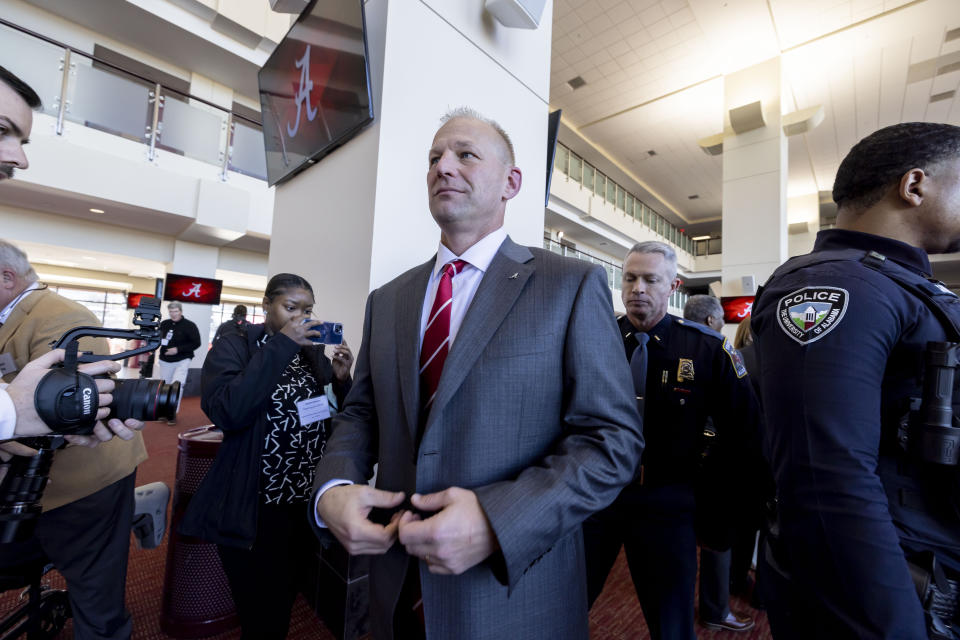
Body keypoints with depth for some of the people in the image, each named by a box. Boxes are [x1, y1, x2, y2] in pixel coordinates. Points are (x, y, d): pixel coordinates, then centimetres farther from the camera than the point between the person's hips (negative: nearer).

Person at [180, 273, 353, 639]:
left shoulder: (314, 353, 5)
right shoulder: (233, 347, -7)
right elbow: (227, 412, -27)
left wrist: (342, 380, -15)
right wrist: (280, 345, -26)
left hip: (308, 507, 5)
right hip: (253, 512, -4)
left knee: (285, 608, 24)